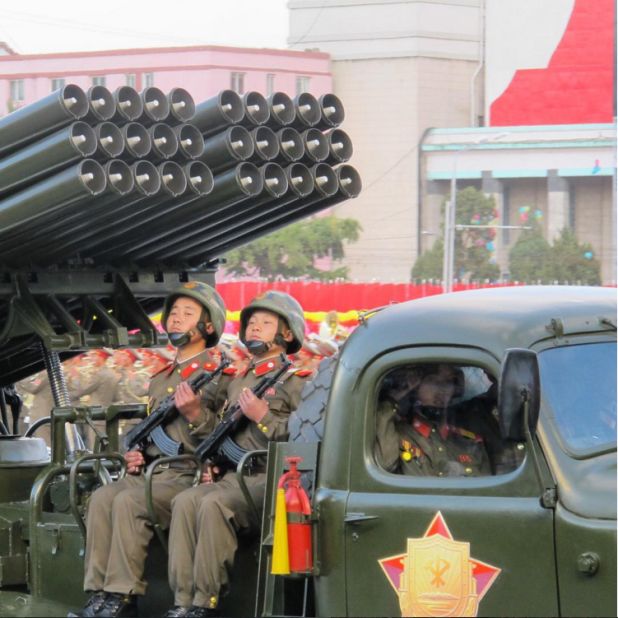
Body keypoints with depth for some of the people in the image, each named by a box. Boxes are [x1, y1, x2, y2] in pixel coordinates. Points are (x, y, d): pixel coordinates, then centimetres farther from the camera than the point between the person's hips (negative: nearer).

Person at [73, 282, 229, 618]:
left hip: (190, 475, -7)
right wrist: (136, 455, 11)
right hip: (151, 471, 7)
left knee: (128, 502, -29)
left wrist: (195, 414, -24)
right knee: (102, 498, -19)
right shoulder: (161, 378, 22)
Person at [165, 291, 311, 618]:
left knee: (214, 505, -31)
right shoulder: (237, 383, 24)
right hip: (231, 478, 7)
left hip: (271, 480, -7)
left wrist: (263, 417, -12)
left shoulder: (296, 381, 2)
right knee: (185, 501, -22)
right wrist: (212, 466, 13)